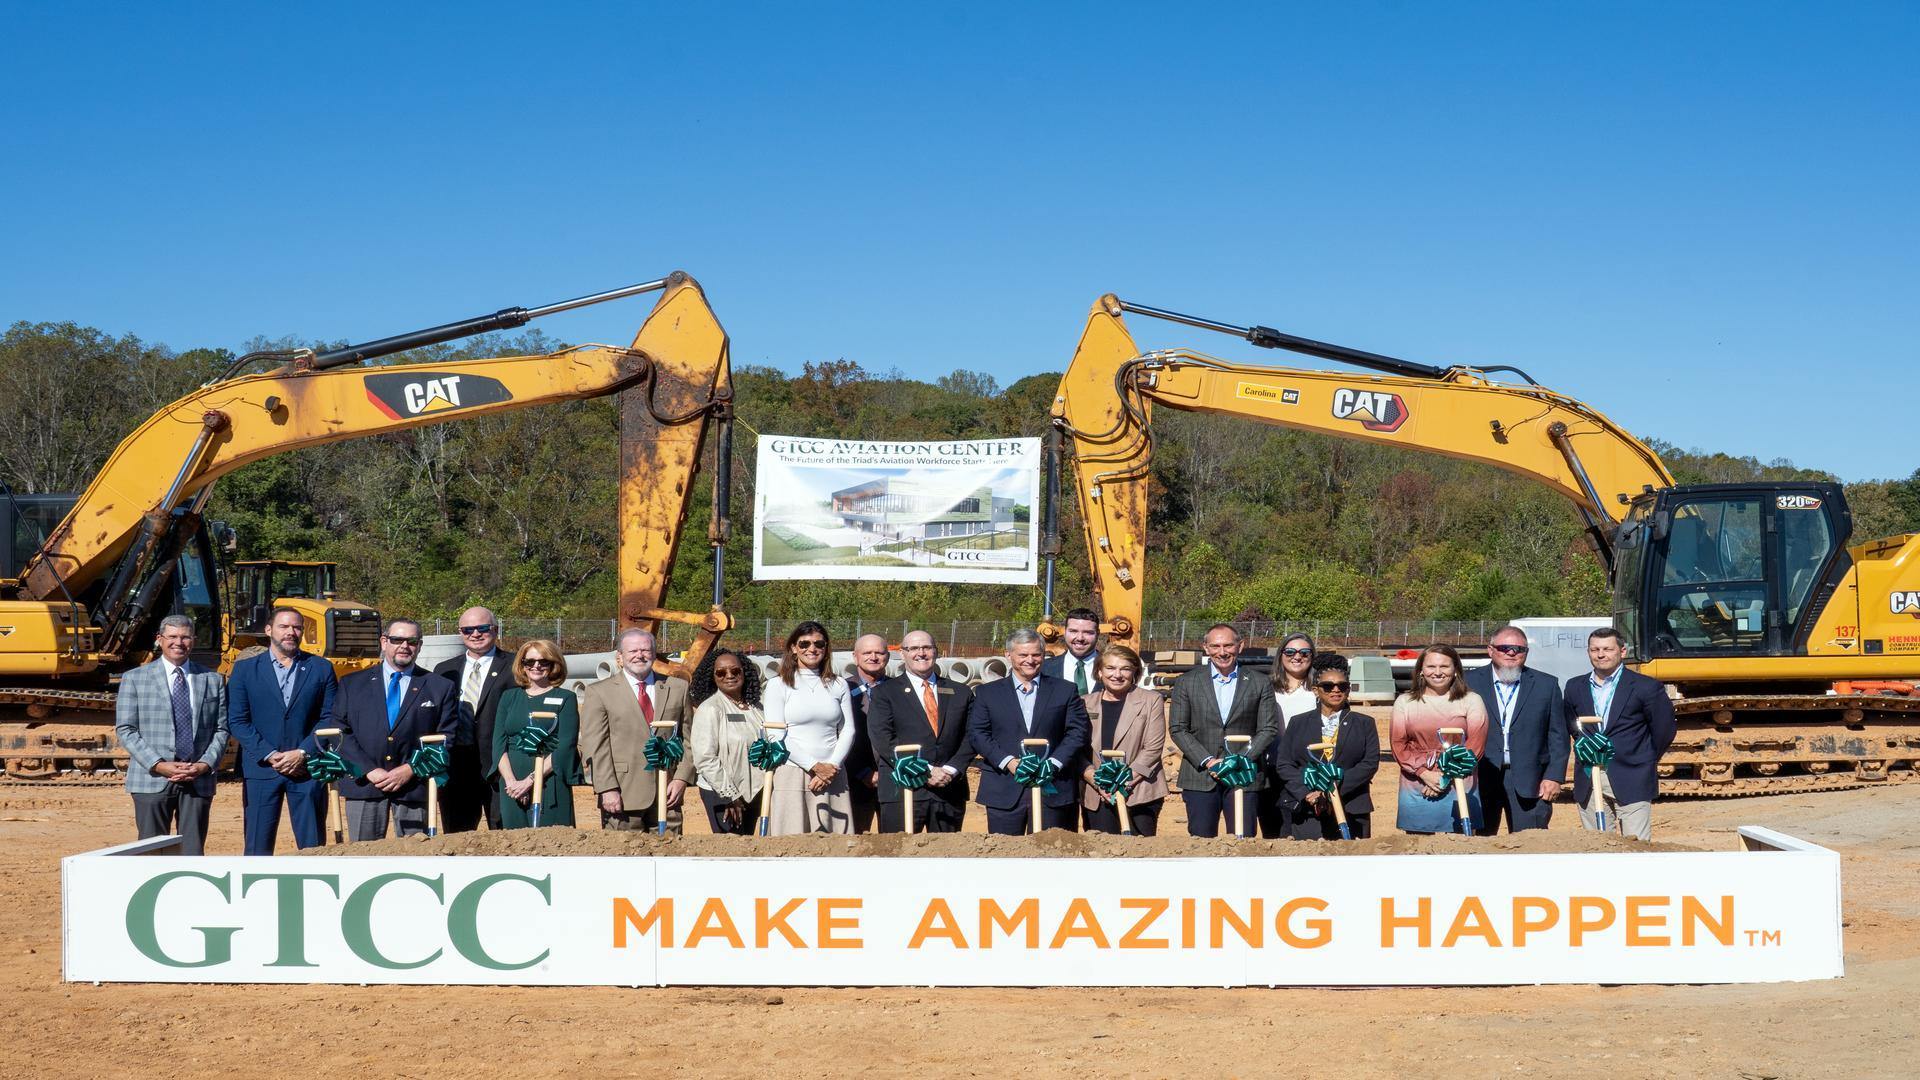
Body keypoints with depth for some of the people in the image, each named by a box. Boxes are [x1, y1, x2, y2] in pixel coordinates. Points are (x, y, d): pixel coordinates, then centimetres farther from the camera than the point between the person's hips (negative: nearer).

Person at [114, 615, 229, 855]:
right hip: (152, 780, -1)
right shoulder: (134, 679, 5)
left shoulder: (213, 680, 12)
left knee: (194, 854, 1)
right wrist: (158, 765, -11)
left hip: (198, 781, 2)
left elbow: (221, 729, 10)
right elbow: (125, 729, 0)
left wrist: (205, 764, -7)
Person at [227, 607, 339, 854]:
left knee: (313, 848, 3)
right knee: (258, 847, 2)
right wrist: (270, 756, -10)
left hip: (307, 769, 1)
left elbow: (330, 719, 2)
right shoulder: (245, 669, 6)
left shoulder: (321, 669, 7)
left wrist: (302, 754, -10)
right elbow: (237, 721, 0)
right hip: (261, 769, 0)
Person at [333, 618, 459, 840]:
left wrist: (410, 770, -8)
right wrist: (369, 770, -9)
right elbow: (341, 733, 4)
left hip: (414, 785, -1)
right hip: (363, 785, 1)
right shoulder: (352, 684, 11)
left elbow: (447, 739, 3)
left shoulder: (441, 688, 8)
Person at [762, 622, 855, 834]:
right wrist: (815, 766, -10)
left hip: (832, 775, 3)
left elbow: (847, 731, 10)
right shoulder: (778, 686, 4)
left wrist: (832, 766, -6)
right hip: (792, 775, -2)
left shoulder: (838, 685, 13)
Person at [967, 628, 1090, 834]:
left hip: (1053, 790, 0)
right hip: (1004, 792, 0)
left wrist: (1053, 763, -11)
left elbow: (1078, 731, 3)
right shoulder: (987, 693, 10)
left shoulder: (1065, 691, 10)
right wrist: (1008, 762, -12)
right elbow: (976, 733, 2)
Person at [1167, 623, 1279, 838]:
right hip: (1200, 777, 0)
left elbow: (1269, 730, 3)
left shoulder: (1259, 684, 6)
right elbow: (1177, 729, 3)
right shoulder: (1186, 683, 7)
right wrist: (1207, 761, -9)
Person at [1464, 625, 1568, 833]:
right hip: (1479, 779, 0)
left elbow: (1558, 736, 6)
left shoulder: (1546, 685, 7)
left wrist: (1554, 776, -2)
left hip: (1528, 782, 0)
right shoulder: (1470, 682, 5)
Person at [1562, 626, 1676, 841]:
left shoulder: (1646, 687, -4)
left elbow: (1664, 731, 2)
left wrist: (1644, 763, 8)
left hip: (1631, 783, -4)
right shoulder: (1575, 687, 9)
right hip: (1588, 782, 4)